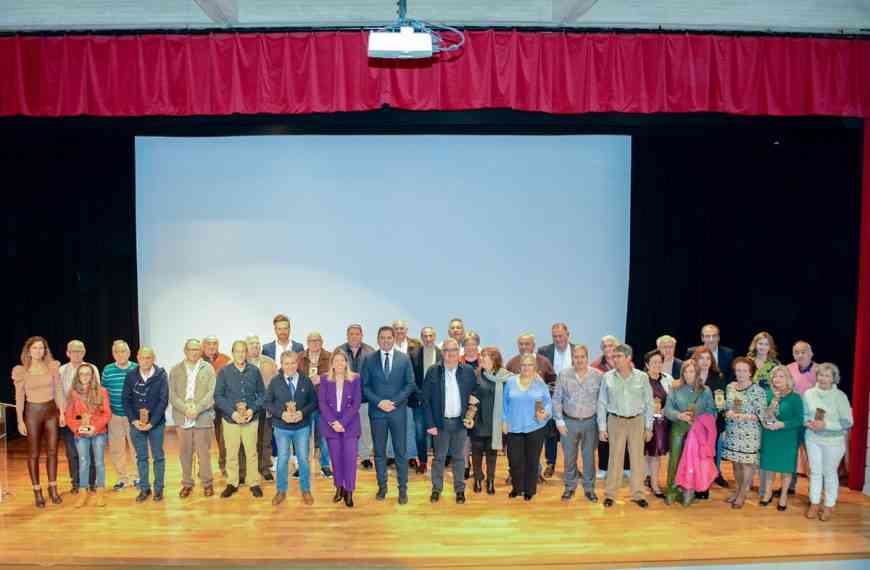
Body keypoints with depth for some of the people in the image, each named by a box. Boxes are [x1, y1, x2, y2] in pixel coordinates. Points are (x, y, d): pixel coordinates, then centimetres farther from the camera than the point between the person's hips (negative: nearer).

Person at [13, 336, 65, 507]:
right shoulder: (21, 371, -6)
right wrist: (20, 420, -5)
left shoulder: (52, 366, 0)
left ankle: (53, 489, 18)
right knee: (34, 454, 5)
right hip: (32, 412, -2)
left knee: (52, 452, 7)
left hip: (51, 411, 2)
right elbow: (19, 397, -3)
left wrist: (62, 412, 1)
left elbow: (58, 391, 5)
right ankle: (37, 492, 13)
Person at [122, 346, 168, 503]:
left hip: (156, 423, -2)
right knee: (141, 457, 11)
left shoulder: (161, 375, -8)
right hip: (136, 423, 2)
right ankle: (144, 488, 21)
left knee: (158, 457, 7)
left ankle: (158, 488, 17)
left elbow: (163, 400, -9)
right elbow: (125, 399, 1)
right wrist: (134, 420, -9)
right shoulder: (130, 375, -1)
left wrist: (152, 422, -14)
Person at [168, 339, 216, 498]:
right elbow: (172, 395, 0)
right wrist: (185, 409, -14)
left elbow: (211, 393, -6)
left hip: (203, 417, -2)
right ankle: (187, 483, 23)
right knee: (185, 453, 9)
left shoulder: (208, 368, 1)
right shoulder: (175, 370, 6)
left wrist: (197, 409, -16)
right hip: (182, 418, 2)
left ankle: (207, 483, 17)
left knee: (204, 452, 4)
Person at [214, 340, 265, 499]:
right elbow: (218, 396, -4)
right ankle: (232, 483, 24)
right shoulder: (224, 372, -5)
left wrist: (253, 410, -11)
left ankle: (254, 483, 21)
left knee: (252, 453, 7)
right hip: (230, 419, 0)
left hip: (251, 419, 0)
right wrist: (232, 412, -14)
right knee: (231, 454, 9)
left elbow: (262, 394, 4)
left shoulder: (254, 371, -3)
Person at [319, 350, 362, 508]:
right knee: (335, 457, 5)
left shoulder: (355, 379, -1)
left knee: (350, 457, -5)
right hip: (330, 424, 1)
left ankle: (349, 491, 7)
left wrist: (343, 422, -14)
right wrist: (333, 422, -13)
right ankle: (339, 487, 22)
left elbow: (356, 403, -5)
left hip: (350, 424, -1)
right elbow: (322, 402, -2)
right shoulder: (325, 379, 3)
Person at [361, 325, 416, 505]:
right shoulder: (369, 359, 1)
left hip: (398, 411, -1)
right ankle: (382, 487, 21)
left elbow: (410, 384, 0)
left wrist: (394, 402, -10)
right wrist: (379, 402, -12)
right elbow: (365, 386, 1)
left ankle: (403, 489, 12)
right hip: (376, 411, 1)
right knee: (379, 451, 9)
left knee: (401, 451, 3)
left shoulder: (404, 359, 1)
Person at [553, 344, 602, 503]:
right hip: (569, 422, 0)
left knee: (589, 456, 9)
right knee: (569, 457, 10)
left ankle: (589, 488, 24)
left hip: (590, 422, 0)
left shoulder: (598, 376, -5)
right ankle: (570, 487, 26)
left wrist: (601, 421, -3)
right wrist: (559, 421, -5)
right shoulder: (563, 375, -5)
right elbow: (556, 399, -1)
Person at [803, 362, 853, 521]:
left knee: (830, 473, 11)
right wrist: (808, 422, -13)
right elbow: (803, 414, 8)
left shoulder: (840, 396, -14)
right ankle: (814, 503, 26)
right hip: (812, 439, 3)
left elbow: (848, 422, -13)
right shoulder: (809, 393, -4)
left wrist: (826, 425, -22)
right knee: (815, 471, 13)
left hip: (833, 441, -3)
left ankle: (829, 505, 27)